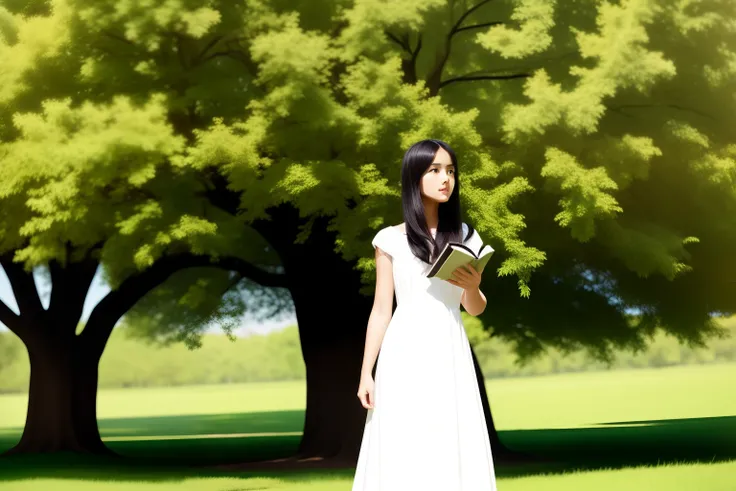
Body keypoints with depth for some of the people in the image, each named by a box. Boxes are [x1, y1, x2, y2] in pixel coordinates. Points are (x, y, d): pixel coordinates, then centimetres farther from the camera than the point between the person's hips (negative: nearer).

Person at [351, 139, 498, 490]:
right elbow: (381, 310, 4)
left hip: (449, 354, 2)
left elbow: (475, 308, 11)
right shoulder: (391, 239, 4)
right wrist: (366, 373, 0)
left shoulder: (465, 236, 10)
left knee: (453, 451, -2)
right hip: (405, 355, -2)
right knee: (402, 454, -4)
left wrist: (472, 286, -12)